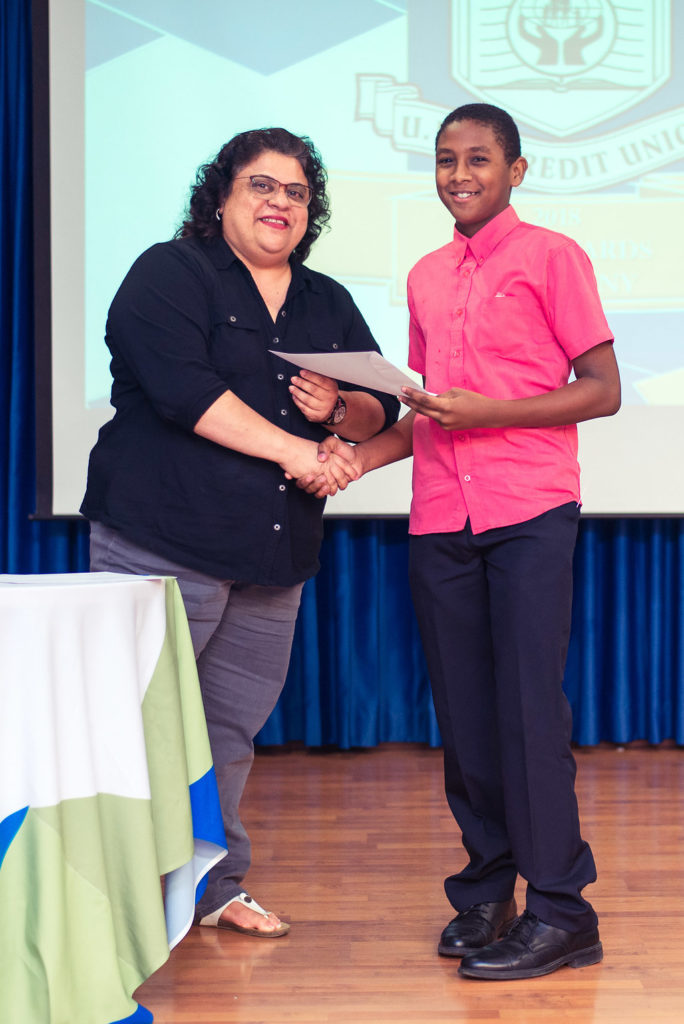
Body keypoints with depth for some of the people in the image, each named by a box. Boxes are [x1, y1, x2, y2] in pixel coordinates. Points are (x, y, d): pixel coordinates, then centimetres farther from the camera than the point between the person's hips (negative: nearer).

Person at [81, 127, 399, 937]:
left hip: (274, 556, 6)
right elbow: (180, 387, -16)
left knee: (233, 723, 10)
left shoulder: (329, 305, 18)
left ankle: (212, 885, 22)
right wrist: (290, 448, -15)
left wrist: (339, 408, -9)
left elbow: (380, 411, 14)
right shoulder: (169, 275, -1)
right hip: (162, 541, -6)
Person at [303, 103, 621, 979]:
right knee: (463, 713, 6)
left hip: (529, 513, -5)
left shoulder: (550, 257, 1)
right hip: (440, 520, 5)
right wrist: (364, 453, 5)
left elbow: (602, 390, -4)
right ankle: (485, 892, 18)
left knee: (527, 707, -8)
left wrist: (486, 410, -14)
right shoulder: (425, 277, 18)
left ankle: (559, 911, 0)